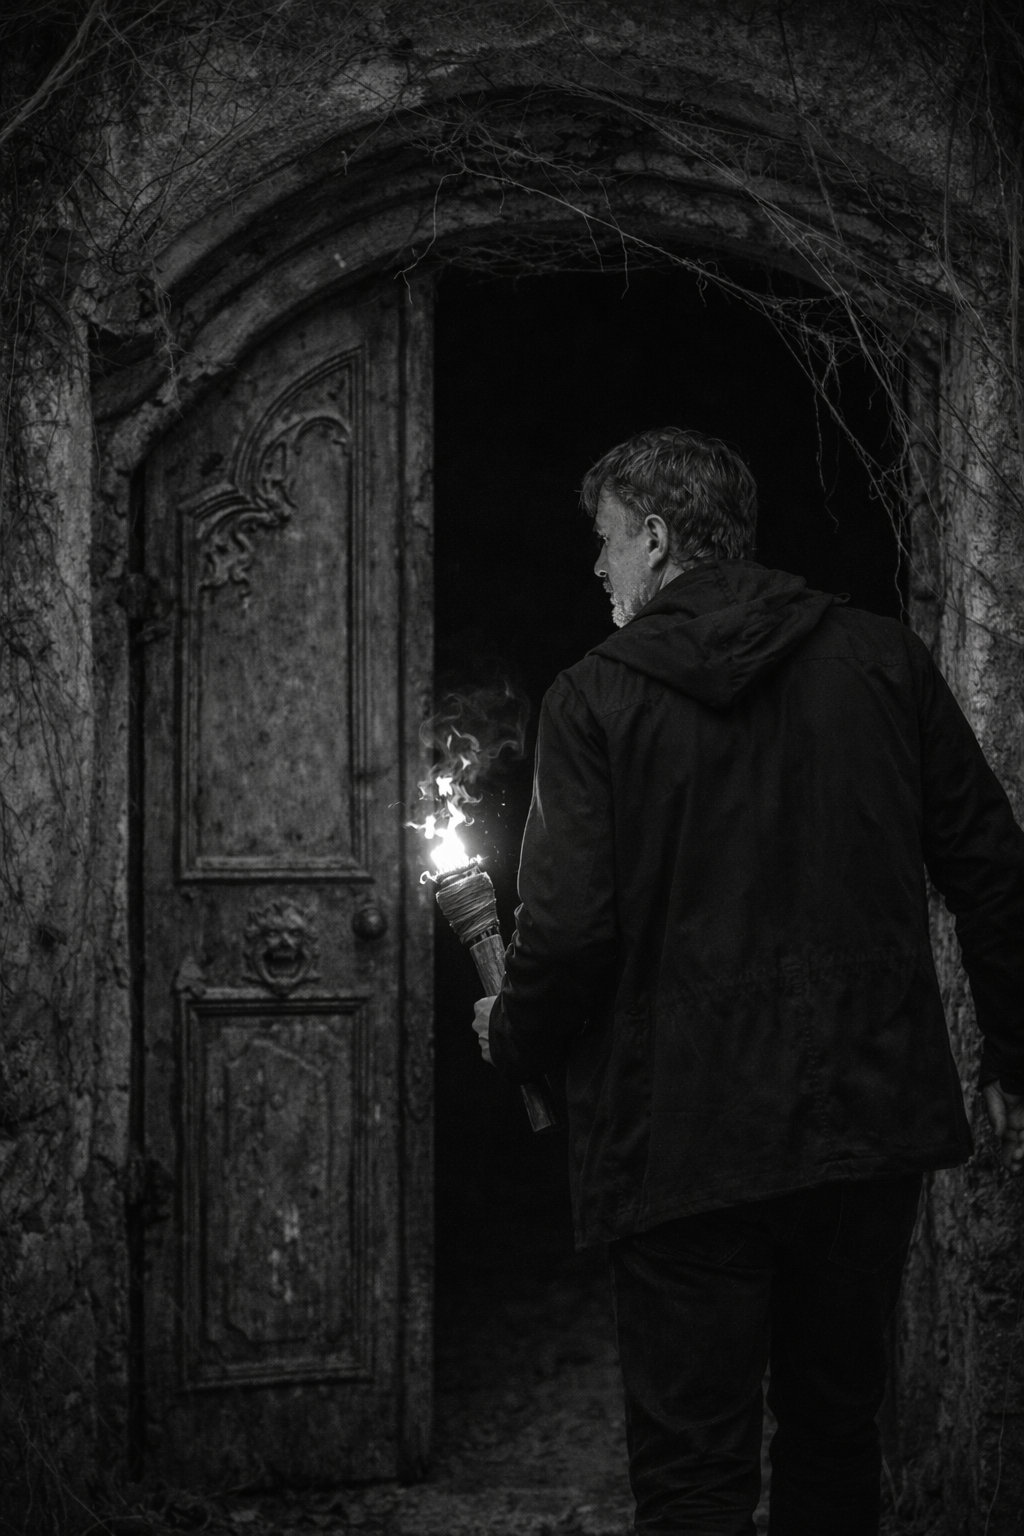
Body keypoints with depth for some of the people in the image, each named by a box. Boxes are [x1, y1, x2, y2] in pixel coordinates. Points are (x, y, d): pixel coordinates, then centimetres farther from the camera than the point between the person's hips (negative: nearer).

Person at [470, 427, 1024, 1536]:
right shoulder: (883, 661, 2)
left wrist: (511, 1039, 5)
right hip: (872, 1119, 4)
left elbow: (570, 926, -15)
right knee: (835, 1433, 20)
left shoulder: (596, 699, -9)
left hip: (683, 1143, -4)